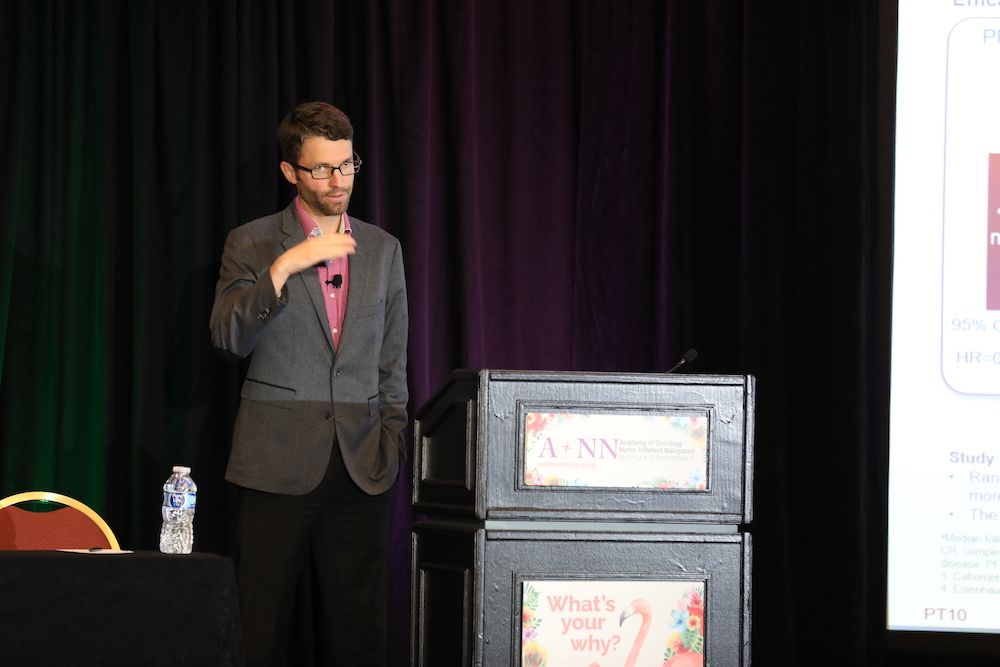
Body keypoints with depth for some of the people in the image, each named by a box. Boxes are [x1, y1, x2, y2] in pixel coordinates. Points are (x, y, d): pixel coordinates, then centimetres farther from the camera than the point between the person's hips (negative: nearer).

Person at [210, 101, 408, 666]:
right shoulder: (252, 244, 4)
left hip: (361, 466, 3)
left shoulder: (383, 249, 14)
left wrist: (392, 445, 7)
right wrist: (284, 266, -17)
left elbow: (392, 362, 16)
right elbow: (228, 338, -8)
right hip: (279, 465, -3)